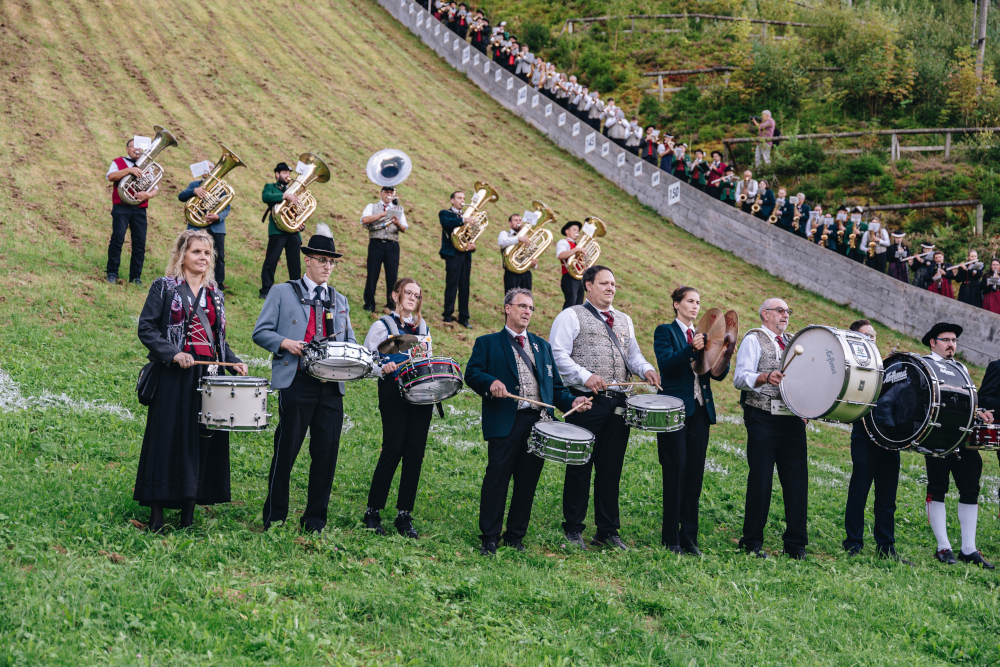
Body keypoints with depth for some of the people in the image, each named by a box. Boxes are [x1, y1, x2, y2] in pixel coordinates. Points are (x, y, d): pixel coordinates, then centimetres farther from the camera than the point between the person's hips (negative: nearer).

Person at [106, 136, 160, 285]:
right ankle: (112, 273, -4)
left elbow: (155, 189, 10)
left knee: (140, 243, -2)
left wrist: (148, 195, -12)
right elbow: (110, 176, -9)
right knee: (117, 238, -12)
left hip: (139, 209, 3)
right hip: (121, 207, -3)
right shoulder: (119, 162, 11)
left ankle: (135, 277, 5)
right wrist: (129, 170, -18)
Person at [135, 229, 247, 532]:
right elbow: (146, 328, -5)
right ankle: (157, 517, 1)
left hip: (208, 376, 5)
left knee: (203, 441, 3)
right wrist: (173, 354, -18)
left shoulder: (214, 294, 16)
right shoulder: (165, 287, 1)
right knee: (168, 439, -5)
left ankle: (188, 517, 9)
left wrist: (234, 362, 3)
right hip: (174, 377, -5)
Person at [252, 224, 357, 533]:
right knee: (286, 450, -2)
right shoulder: (282, 293, 7)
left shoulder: (340, 301, 20)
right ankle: (274, 517, 10)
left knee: (327, 451, 2)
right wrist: (285, 342, -14)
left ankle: (315, 519, 12)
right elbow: (261, 332, 3)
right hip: (297, 383, -4)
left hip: (332, 385, 4)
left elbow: (350, 341, 21)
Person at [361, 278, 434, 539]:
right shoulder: (382, 326, 3)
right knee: (393, 450, -9)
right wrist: (383, 368, -21)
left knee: (415, 453, 0)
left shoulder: (423, 328, 19)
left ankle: (405, 515, 6)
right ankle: (373, 512, 3)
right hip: (394, 392, -5)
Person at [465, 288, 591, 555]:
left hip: (539, 423, 4)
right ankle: (489, 538, 0)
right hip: (505, 423, -4)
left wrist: (572, 401, 1)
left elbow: (555, 386, 19)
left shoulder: (542, 346, 24)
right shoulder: (488, 343, 11)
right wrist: (491, 382, -23)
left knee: (527, 482, 5)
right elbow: (472, 373, -3)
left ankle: (515, 537, 15)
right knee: (497, 478, -7)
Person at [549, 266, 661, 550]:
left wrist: (646, 369, -4)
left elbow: (633, 354, 19)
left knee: (612, 467, 8)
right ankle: (573, 529, 9)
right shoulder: (571, 316, 1)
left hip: (618, 402, 5)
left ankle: (608, 530, 16)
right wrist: (585, 377, -20)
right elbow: (557, 354, -7)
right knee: (580, 467, -1)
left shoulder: (624, 320, 21)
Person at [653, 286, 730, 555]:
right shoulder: (665, 332, 2)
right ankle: (671, 538, 2)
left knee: (695, 474, 4)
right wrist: (691, 349, -27)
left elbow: (719, 374, 10)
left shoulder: (702, 335, 17)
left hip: (700, 411, 5)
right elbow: (666, 365, -14)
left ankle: (689, 538, 8)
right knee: (675, 474, -5)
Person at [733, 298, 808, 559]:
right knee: (761, 479, -4)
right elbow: (740, 377, -12)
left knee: (797, 479, 2)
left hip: (793, 419, 6)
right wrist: (765, 377, -31)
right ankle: (752, 543, 5)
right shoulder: (754, 340, 0)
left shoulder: (792, 342, 21)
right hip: (764, 419, -6)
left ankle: (796, 544, 8)